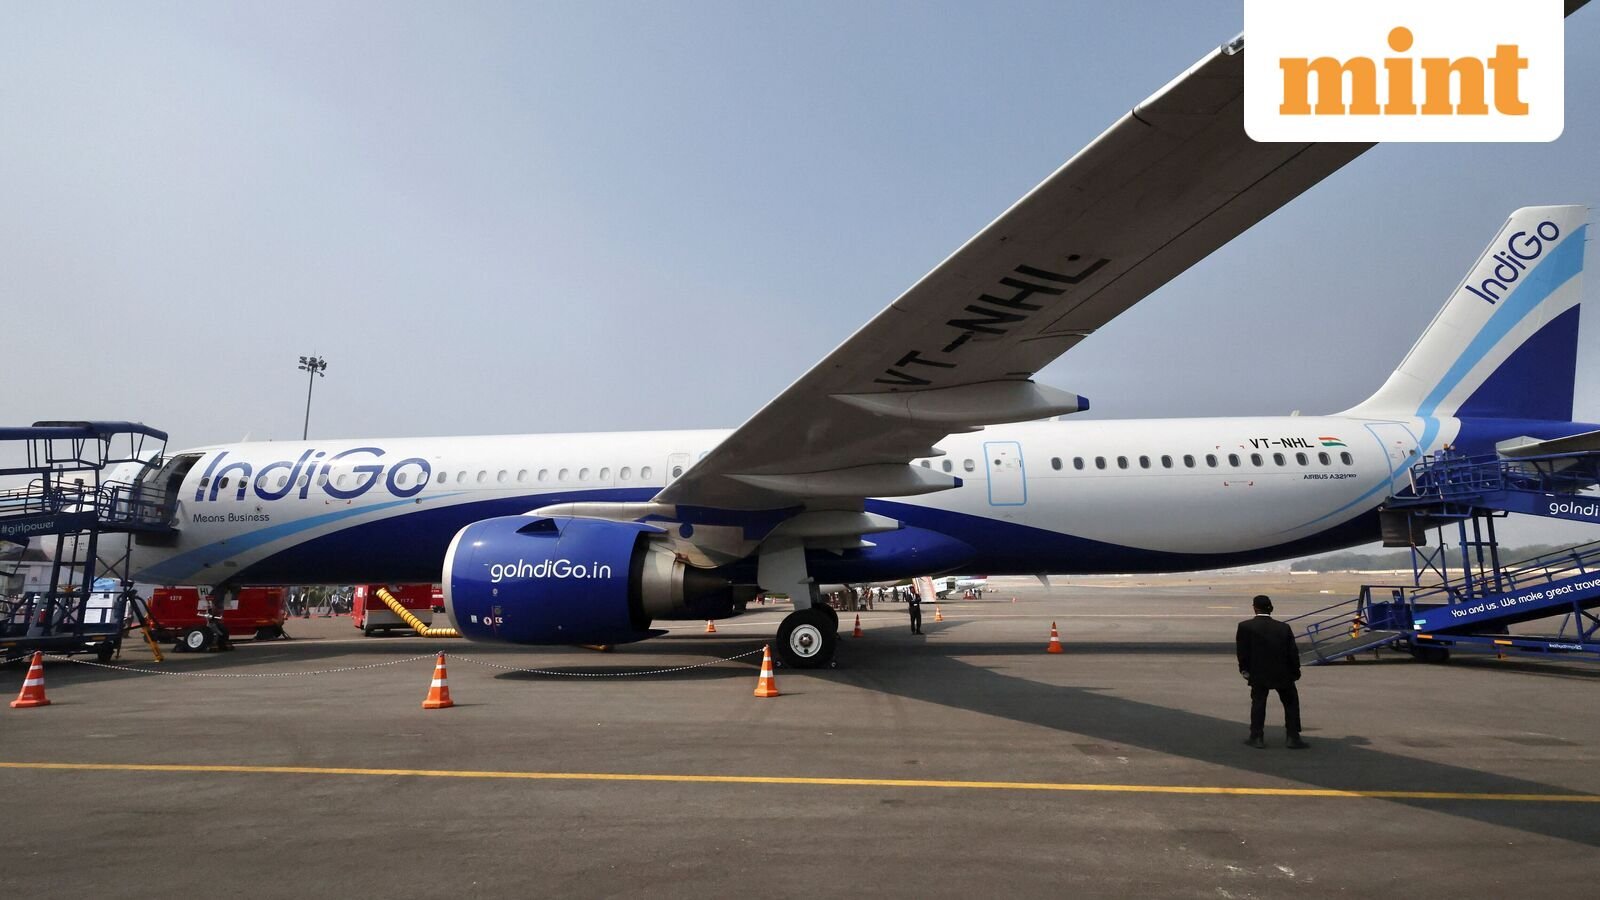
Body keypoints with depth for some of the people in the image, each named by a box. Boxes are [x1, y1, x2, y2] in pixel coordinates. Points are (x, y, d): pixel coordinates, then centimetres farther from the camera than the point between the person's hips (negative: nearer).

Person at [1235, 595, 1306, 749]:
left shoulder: (1245, 626, -9)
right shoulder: (1284, 628, -5)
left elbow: (1242, 651, -5)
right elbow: (1293, 652, -2)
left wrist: (1244, 669, 7)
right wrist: (1295, 672, 11)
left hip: (1258, 674, -1)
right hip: (1283, 674, 1)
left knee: (1258, 703, 11)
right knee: (1291, 703, 15)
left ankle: (1257, 738, 10)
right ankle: (1293, 738, 15)